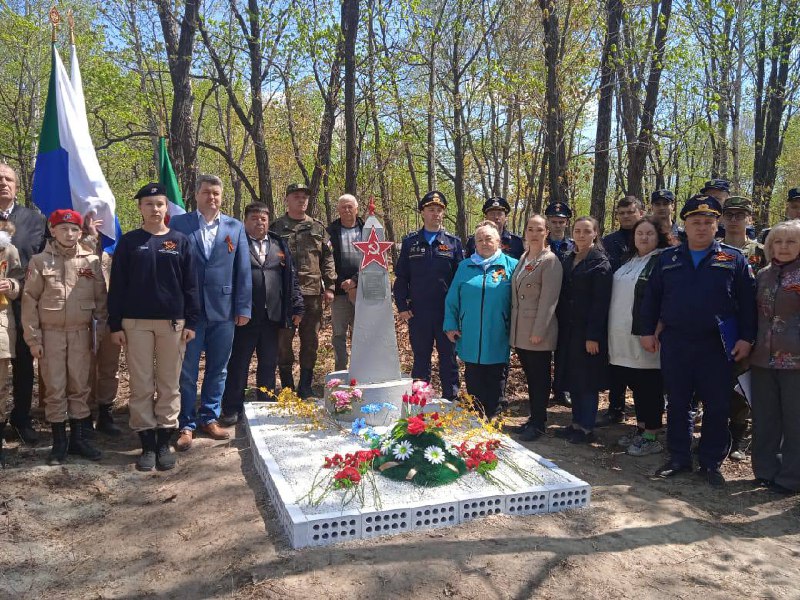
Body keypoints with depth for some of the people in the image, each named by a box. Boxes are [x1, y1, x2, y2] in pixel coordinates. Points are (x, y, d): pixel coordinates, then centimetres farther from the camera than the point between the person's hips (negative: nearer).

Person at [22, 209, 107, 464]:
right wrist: (33, 338, -5)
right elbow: (30, 300, -1)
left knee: (79, 387, 8)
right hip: (51, 334, -1)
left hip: (81, 333, 1)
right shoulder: (39, 261, -1)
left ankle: (78, 438, 19)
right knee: (54, 389, 4)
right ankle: (59, 442, 15)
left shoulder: (92, 261, 3)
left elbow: (100, 298, 7)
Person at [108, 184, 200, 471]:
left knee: (169, 385, 5)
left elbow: (190, 284, 4)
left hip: (173, 323, 0)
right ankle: (147, 445, 11)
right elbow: (117, 285, 3)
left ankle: (164, 443, 15)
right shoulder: (128, 242, 4)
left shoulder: (181, 241, 5)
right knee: (141, 386, 2)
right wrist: (115, 324, -2)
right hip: (136, 323, 0)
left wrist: (191, 322, -2)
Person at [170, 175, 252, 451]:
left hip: (223, 311, 2)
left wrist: (243, 307, 2)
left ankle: (209, 418, 26)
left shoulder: (235, 228, 8)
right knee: (187, 370, 4)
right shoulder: (178, 224, 1)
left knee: (217, 369, 11)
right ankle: (186, 424, 16)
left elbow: (243, 270, 6)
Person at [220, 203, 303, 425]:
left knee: (268, 364, 12)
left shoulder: (279, 245, 13)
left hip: (272, 316, 4)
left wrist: (296, 307, 7)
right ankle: (232, 409, 14)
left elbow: (291, 279, 12)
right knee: (238, 364, 4)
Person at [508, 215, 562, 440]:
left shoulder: (550, 260, -10)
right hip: (520, 330, 7)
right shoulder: (523, 258, 13)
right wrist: (514, 327, 13)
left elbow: (548, 299, -15)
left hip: (538, 331, -7)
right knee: (530, 376, 15)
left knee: (539, 377, 3)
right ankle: (535, 417, 26)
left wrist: (538, 331, -18)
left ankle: (538, 423, 13)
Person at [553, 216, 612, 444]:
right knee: (572, 377, 12)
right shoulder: (567, 260, 11)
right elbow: (561, 296, 11)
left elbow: (600, 302, -14)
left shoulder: (600, 263, -8)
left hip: (588, 331, -6)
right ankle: (577, 423, 23)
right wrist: (559, 327, 6)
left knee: (587, 379, 1)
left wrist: (593, 336, -18)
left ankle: (587, 428, 11)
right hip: (568, 330, 6)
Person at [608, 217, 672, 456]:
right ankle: (641, 429, 27)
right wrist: (611, 329, 16)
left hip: (644, 335, -8)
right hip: (623, 335, 8)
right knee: (634, 383, 15)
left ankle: (651, 437, 11)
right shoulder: (628, 260, 16)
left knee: (649, 386, 1)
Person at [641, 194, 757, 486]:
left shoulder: (733, 259, 2)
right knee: (677, 404, 9)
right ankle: (678, 457, 22)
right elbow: (651, 297, 10)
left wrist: (746, 338, -5)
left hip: (717, 346, -1)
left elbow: (747, 302, 1)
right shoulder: (668, 259, 8)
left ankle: (711, 463, 18)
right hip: (675, 343, 2)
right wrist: (648, 331, 5)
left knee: (717, 407, 5)